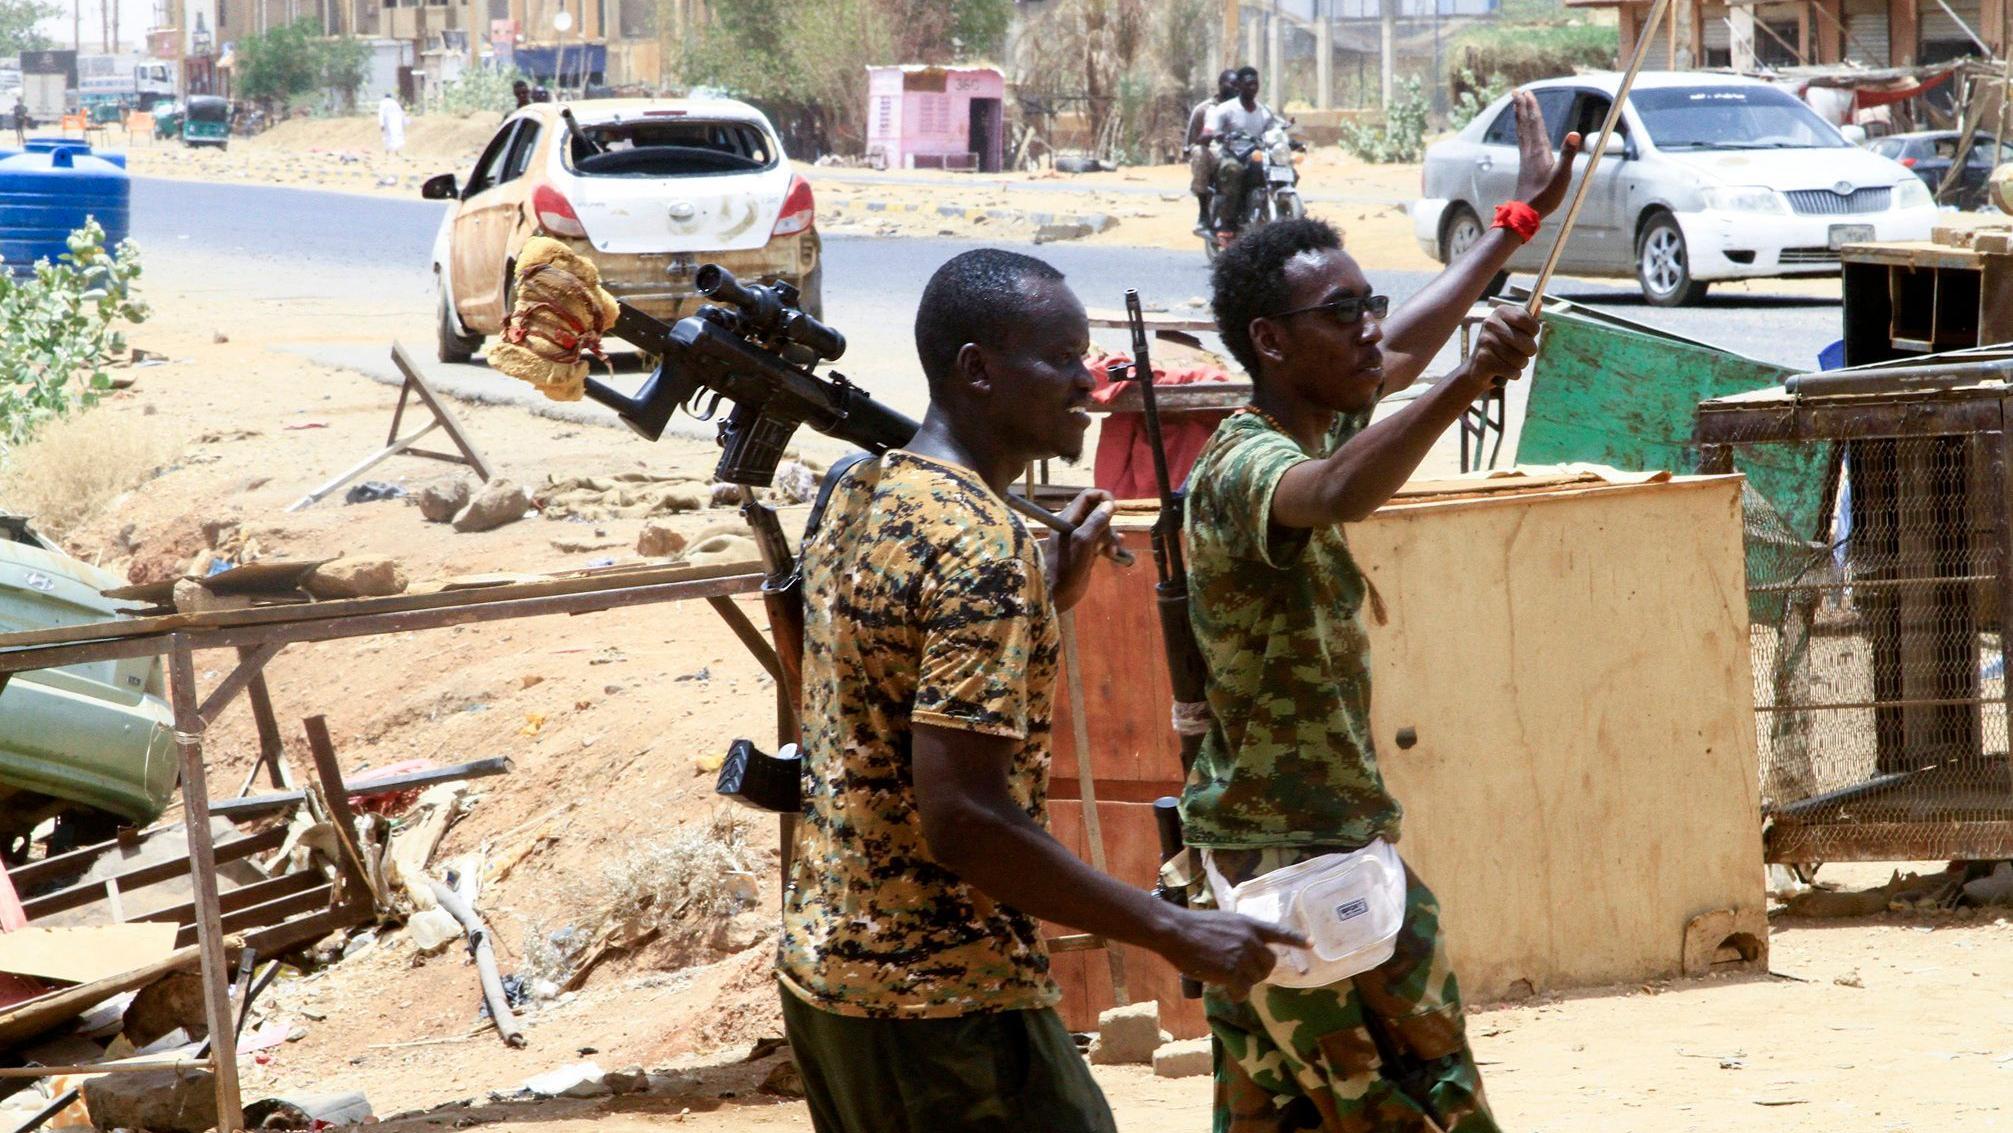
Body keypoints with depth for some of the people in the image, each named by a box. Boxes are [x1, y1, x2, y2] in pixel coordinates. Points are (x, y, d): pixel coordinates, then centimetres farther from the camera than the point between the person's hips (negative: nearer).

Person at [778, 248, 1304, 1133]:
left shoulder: (859, 497, 8)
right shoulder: (981, 549, -21)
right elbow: (963, 819, -26)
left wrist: (1051, 593, 13)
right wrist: (1173, 932, -22)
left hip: (823, 963, 9)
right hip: (939, 1000, -9)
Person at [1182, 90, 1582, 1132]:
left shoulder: (1311, 420, 9)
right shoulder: (1242, 467, -22)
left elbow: (1405, 343, 27)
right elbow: (1337, 495, -46)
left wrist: (1521, 220, 35)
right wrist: (1469, 384, -59)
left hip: (1261, 858, 10)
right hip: (1303, 860, -10)